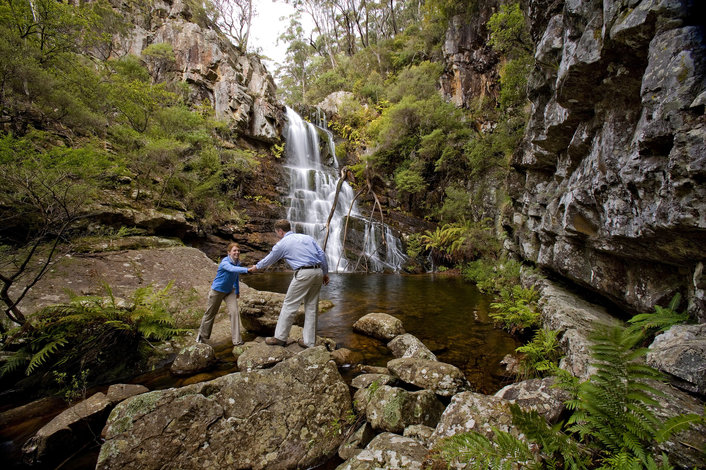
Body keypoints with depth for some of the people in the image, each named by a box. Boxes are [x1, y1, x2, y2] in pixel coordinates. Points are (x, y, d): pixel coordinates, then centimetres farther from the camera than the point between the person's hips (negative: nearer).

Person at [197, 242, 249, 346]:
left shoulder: (238, 263, -5)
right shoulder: (224, 262, -26)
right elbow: (233, 269, -48)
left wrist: (237, 291, 19)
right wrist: (247, 269, -61)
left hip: (229, 291, 5)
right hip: (217, 290, -4)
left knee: (234, 312, -11)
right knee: (211, 313, 12)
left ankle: (237, 340, -6)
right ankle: (202, 336, 38)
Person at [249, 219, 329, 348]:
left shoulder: (282, 244, 5)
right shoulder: (307, 237, 18)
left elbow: (269, 259, 21)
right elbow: (322, 254, 11)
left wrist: (256, 267, 39)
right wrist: (325, 273, 17)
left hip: (304, 274, -6)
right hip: (318, 272, 6)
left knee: (289, 305, 6)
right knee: (311, 307, 11)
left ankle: (280, 337, 15)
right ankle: (309, 341, 17)